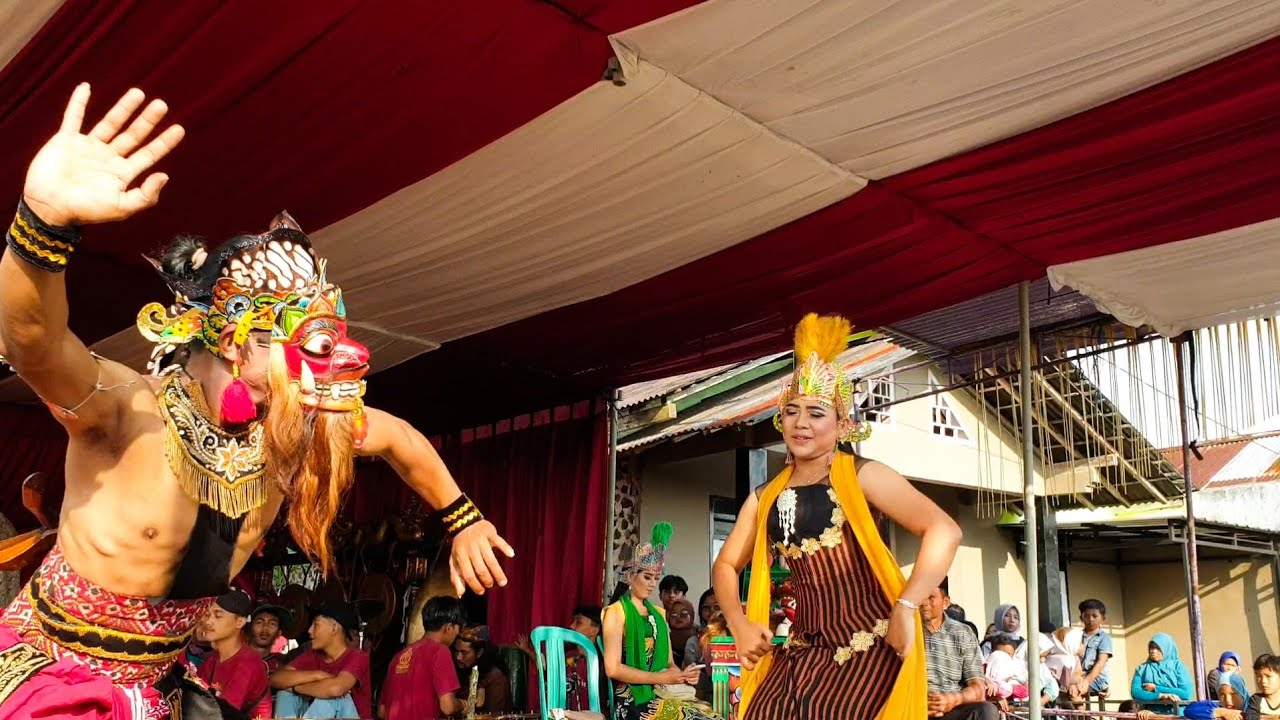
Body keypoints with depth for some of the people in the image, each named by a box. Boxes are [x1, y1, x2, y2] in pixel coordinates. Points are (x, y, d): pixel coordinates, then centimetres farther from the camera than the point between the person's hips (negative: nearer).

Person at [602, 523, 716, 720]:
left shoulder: (659, 614, 19)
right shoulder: (616, 612, -2)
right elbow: (613, 668, -11)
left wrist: (682, 675, -5)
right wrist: (660, 678, -15)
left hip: (660, 695, 6)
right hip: (632, 700, -6)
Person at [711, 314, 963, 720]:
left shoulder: (860, 476, -4)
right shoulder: (765, 498, 12)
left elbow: (944, 531, -13)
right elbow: (726, 565, 20)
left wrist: (904, 608, -20)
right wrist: (739, 624, 3)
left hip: (869, 647, -5)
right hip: (803, 651, 5)